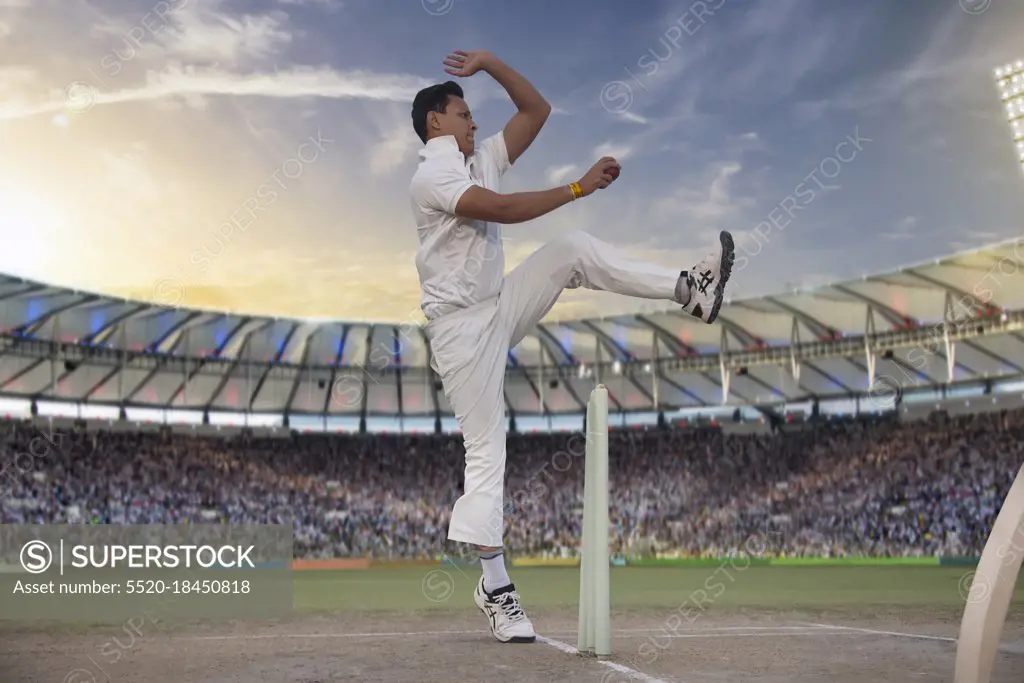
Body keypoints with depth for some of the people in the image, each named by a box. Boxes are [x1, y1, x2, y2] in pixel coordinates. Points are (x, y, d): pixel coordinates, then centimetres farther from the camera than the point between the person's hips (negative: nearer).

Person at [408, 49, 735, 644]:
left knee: (574, 248, -8)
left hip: (501, 307, 8)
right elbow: (503, 210, -25)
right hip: (461, 324, -7)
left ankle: (690, 290, -15)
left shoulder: (483, 159, 14)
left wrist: (490, 63, 6)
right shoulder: (431, 177, -11)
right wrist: (579, 187, -24)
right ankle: (495, 585, -4)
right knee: (487, 449, -9)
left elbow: (537, 109, 16)